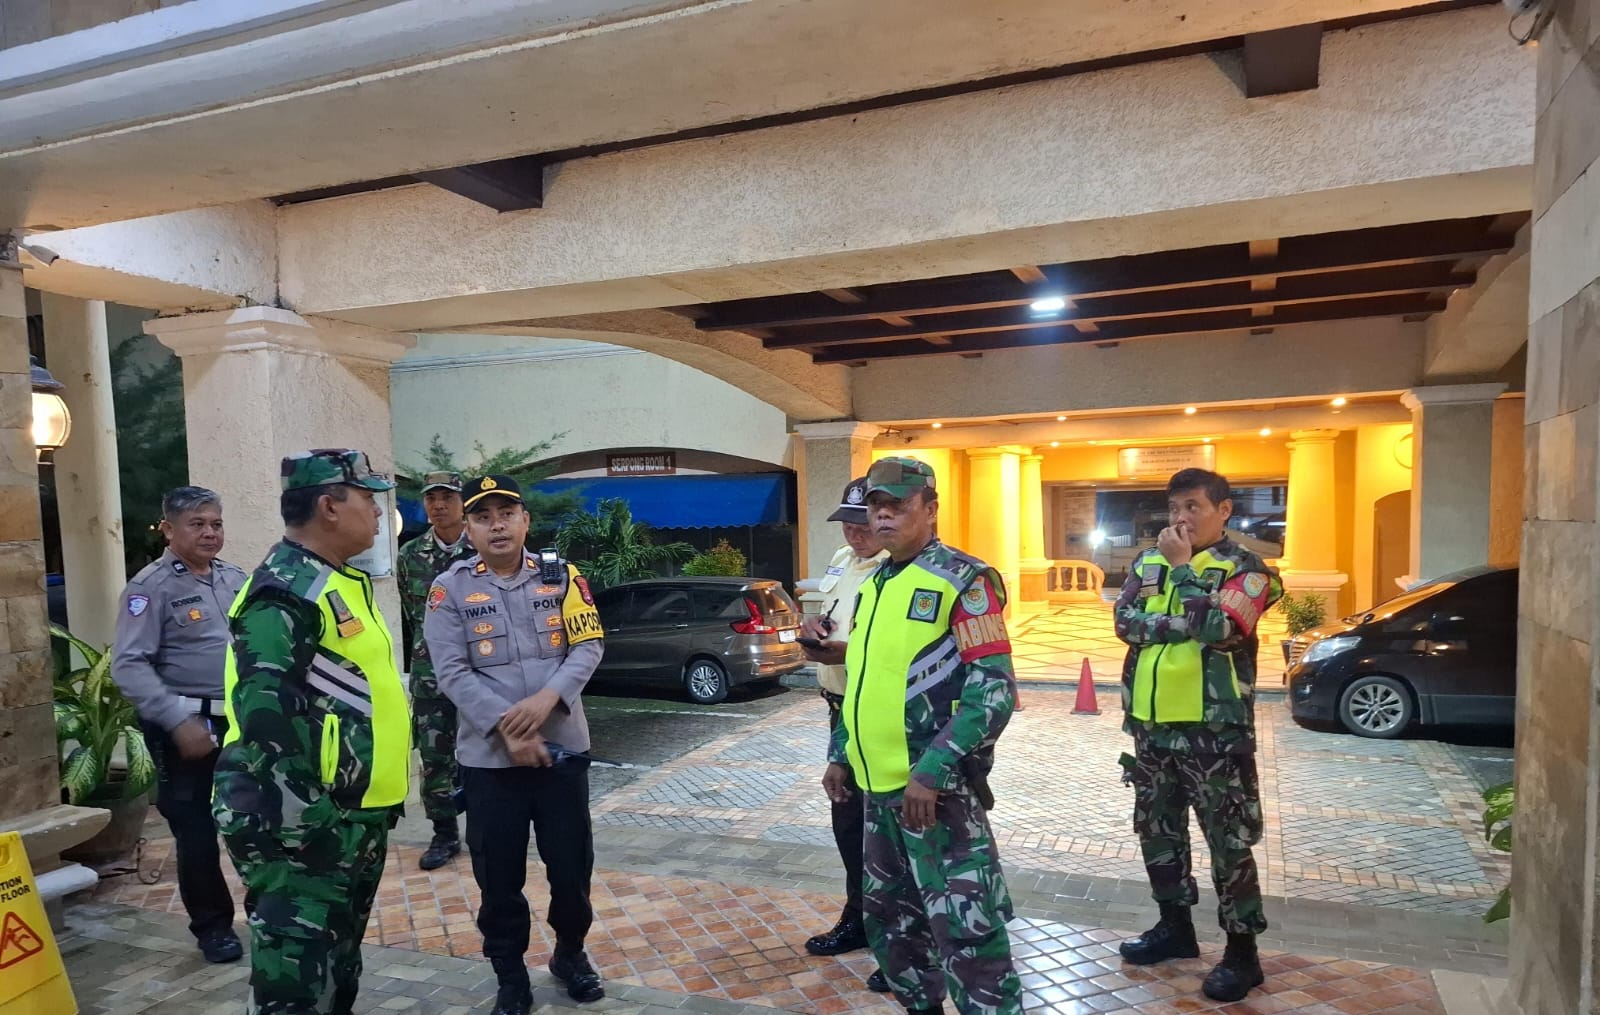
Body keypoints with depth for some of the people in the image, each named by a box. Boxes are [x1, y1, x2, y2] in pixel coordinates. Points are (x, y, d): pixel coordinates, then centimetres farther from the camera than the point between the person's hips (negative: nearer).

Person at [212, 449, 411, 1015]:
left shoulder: (340, 581, 14)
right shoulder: (286, 591, -18)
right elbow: (265, 713, -25)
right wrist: (308, 824, -24)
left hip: (357, 814, 10)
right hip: (305, 824, -10)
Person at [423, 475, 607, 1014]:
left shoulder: (560, 575, 2)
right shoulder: (449, 589, -3)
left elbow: (589, 646, -3)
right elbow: (452, 672, -9)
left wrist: (548, 698, -19)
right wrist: (505, 729, -18)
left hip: (563, 748, 1)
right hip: (489, 757, -1)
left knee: (572, 862, 12)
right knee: (498, 874, 10)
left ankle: (570, 953, 36)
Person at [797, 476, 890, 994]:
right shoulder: (842, 560, 10)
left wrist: (844, 648, -32)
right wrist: (823, 629, -2)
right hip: (843, 710, 9)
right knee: (847, 820, 19)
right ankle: (858, 919, 36)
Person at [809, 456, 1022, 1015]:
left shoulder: (963, 579, -11)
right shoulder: (872, 585, 13)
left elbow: (994, 689, -17)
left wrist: (933, 770, -22)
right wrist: (841, 754, 17)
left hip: (934, 786, -8)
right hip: (877, 784, 8)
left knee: (965, 927, -4)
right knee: (887, 912, 19)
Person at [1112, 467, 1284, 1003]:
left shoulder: (1245, 568, -7)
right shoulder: (1147, 563, 8)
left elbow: (1217, 629, -24)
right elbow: (1125, 622, -7)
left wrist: (1183, 566, -17)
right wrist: (1183, 623, -18)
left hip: (1215, 727, -6)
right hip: (1152, 723, 6)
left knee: (1228, 841, 3)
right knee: (1158, 830, 16)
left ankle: (1242, 951, 18)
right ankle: (1174, 926, 33)